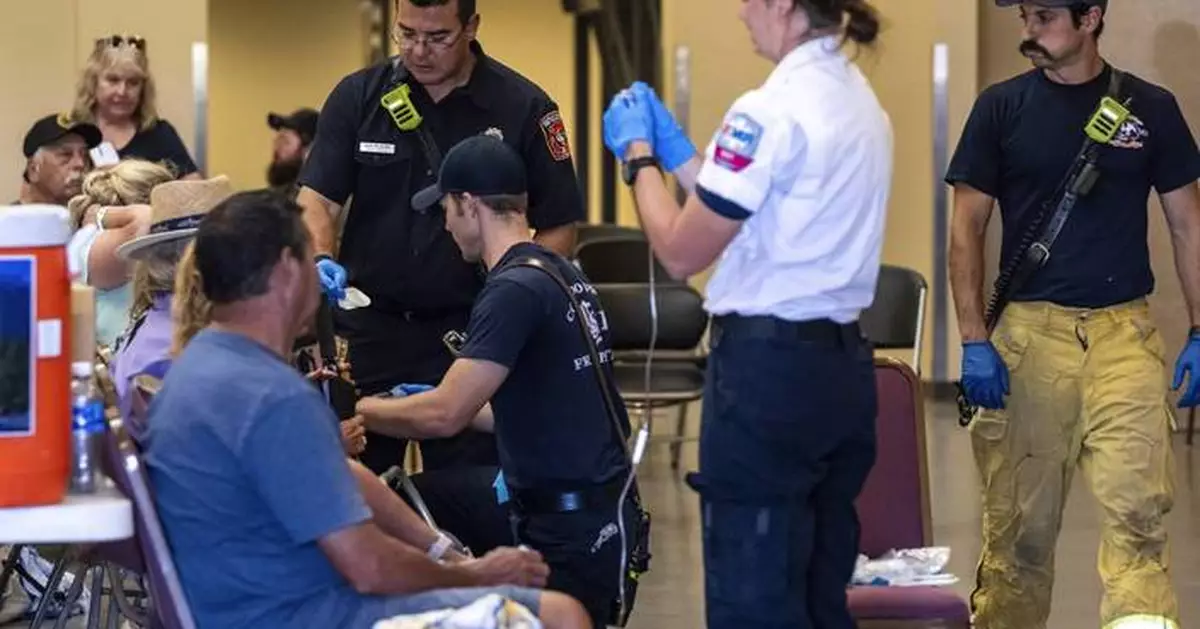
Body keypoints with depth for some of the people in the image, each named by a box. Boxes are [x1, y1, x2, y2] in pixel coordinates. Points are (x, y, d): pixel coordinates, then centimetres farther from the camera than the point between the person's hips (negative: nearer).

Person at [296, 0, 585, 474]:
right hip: (369, 325, 2)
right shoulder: (358, 96, 3)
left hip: (470, 333, -2)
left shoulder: (523, 108, -3)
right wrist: (321, 259, -22)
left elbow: (559, 227, -1)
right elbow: (315, 196, -1)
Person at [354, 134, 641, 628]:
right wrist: (448, 403, 29)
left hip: (573, 533, -9)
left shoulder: (515, 289, -17)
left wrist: (360, 411, -2)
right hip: (602, 513, 9)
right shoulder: (563, 274, 12)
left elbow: (444, 417, -18)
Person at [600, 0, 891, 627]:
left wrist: (638, 154, 3)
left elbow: (682, 252, -11)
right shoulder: (858, 101, 11)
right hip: (840, 363, 9)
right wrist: (673, 148, 21)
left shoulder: (771, 111, -16)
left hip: (767, 368, -9)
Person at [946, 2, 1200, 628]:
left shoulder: (1150, 108, 6)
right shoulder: (1001, 106, 4)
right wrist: (974, 340, -4)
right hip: (1028, 332, 0)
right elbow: (966, 228, 4)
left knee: (1136, 508, -12)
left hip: (1124, 333, 0)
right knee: (1021, 519, 4)